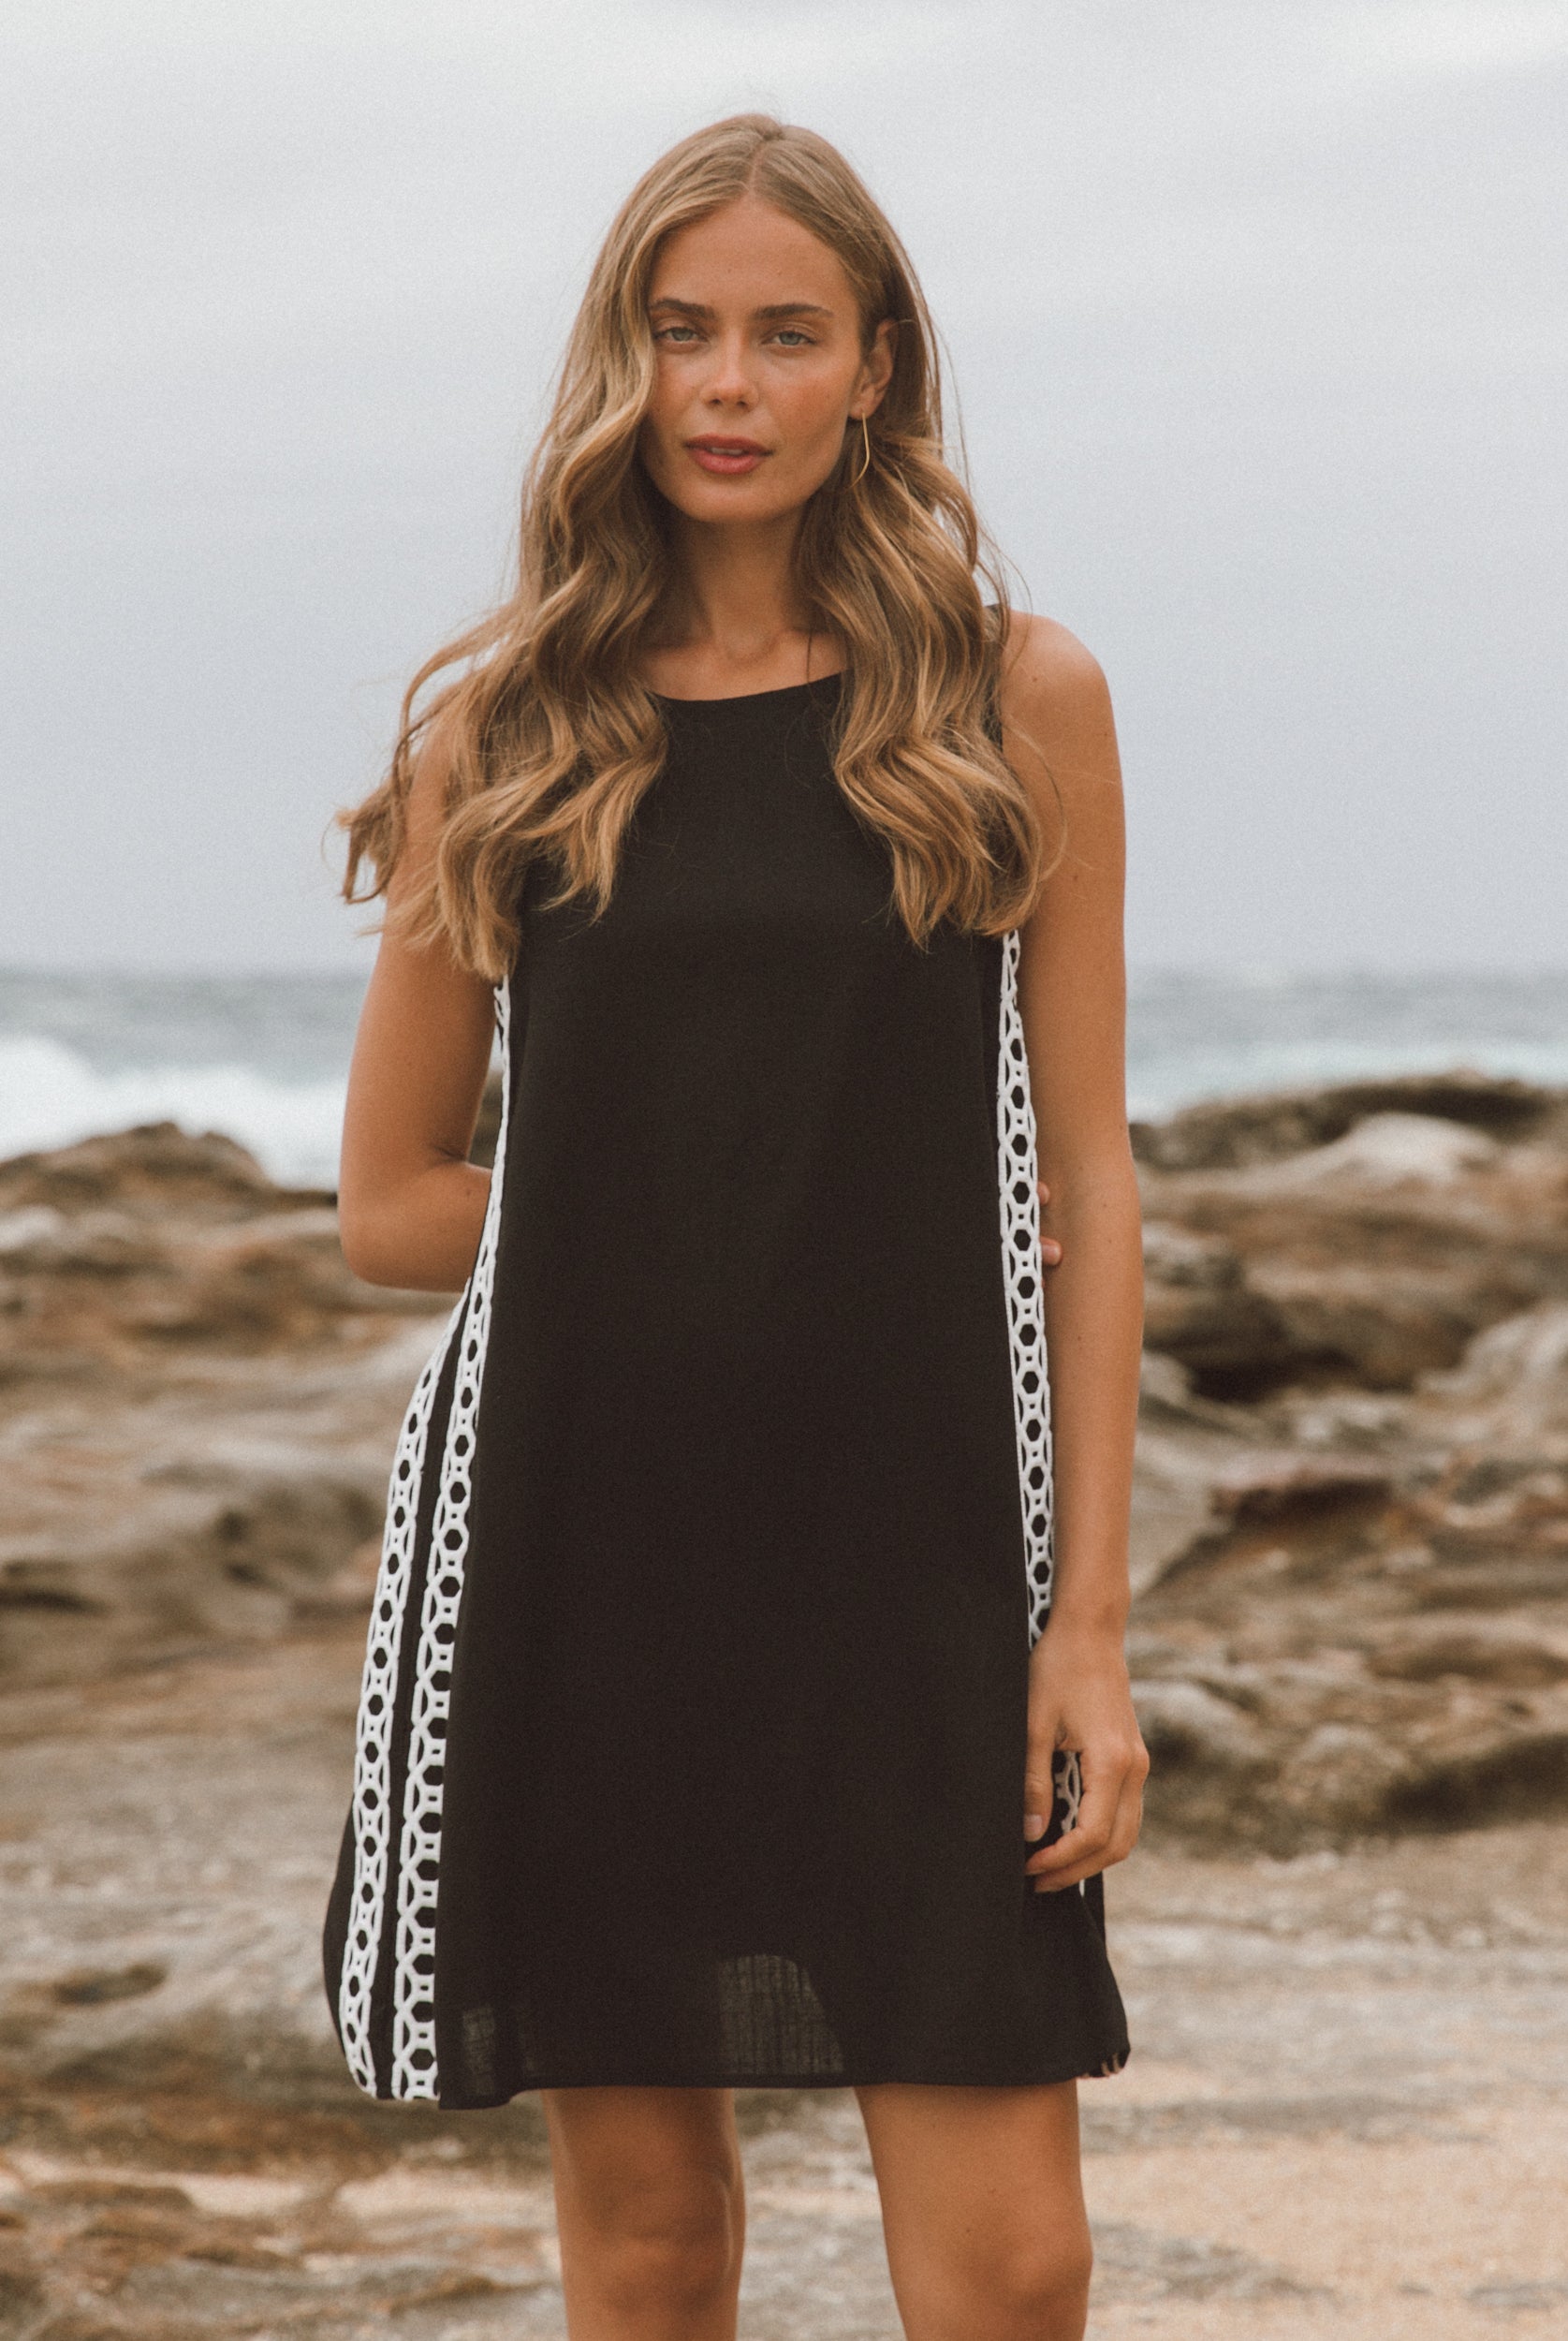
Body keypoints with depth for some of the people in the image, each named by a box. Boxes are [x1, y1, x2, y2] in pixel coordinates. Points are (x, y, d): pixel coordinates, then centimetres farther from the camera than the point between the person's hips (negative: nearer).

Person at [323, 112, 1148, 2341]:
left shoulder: (1015, 696, 4)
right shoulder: (497, 729, 6)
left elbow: (1081, 1173, 3)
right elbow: (393, 1204, 12)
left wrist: (1092, 1620, -3)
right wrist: (673, 1238, 1)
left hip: (915, 1551, -1)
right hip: (578, 1549, 1)